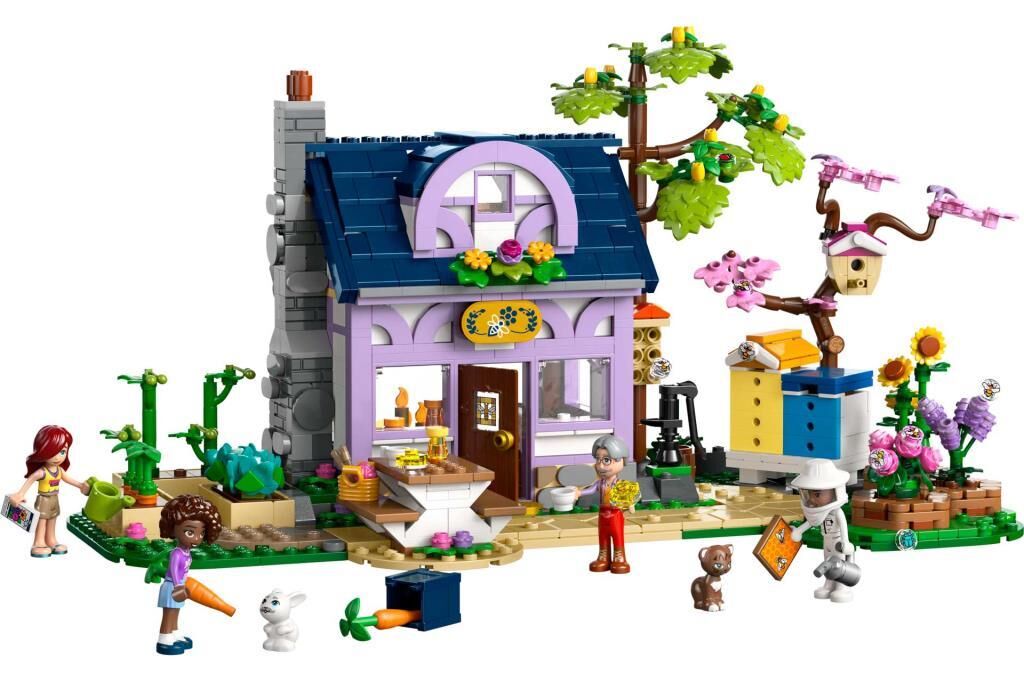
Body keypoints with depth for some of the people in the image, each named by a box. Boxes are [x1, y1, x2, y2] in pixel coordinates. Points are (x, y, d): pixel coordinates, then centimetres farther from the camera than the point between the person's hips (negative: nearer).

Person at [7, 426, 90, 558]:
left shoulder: (59, 470, -3)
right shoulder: (41, 472, -26)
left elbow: (67, 478, 13)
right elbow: (30, 481, -30)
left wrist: (80, 485, 21)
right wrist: (20, 494, -38)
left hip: (54, 501, 7)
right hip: (43, 501, -7)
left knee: (52, 522, 16)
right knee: (41, 521, -2)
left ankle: (51, 542, 26)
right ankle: (39, 544, 1)